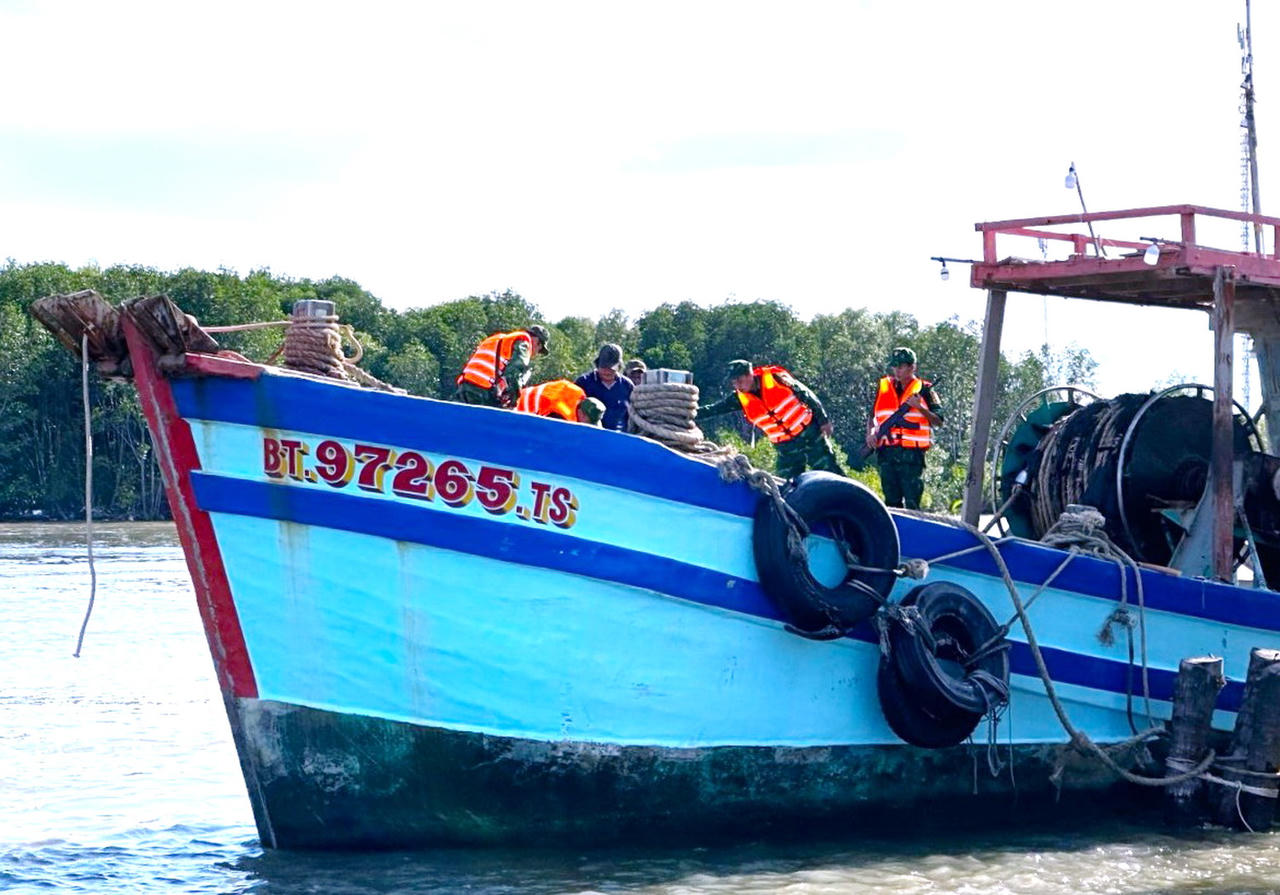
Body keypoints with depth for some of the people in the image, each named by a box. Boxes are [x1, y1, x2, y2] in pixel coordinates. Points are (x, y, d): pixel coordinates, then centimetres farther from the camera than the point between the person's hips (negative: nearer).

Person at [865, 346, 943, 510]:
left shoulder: (924, 390, 3)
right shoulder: (883, 388, 13)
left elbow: (938, 421, 0)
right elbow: (872, 417, 21)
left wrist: (920, 407, -13)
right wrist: (870, 433, 2)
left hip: (912, 454, -4)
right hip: (887, 453, 4)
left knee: (912, 503, -7)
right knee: (891, 501, 8)